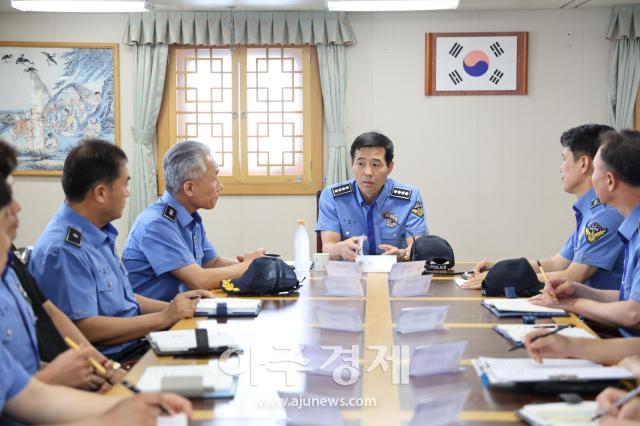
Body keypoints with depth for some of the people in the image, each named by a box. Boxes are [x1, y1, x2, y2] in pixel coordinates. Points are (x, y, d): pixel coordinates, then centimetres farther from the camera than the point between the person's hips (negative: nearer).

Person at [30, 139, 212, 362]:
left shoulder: (99, 234, 13)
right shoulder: (63, 250, -20)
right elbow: (84, 329, -22)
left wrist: (170, 307, 7)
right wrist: (162, 318, -15)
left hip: (137, 344, 10)